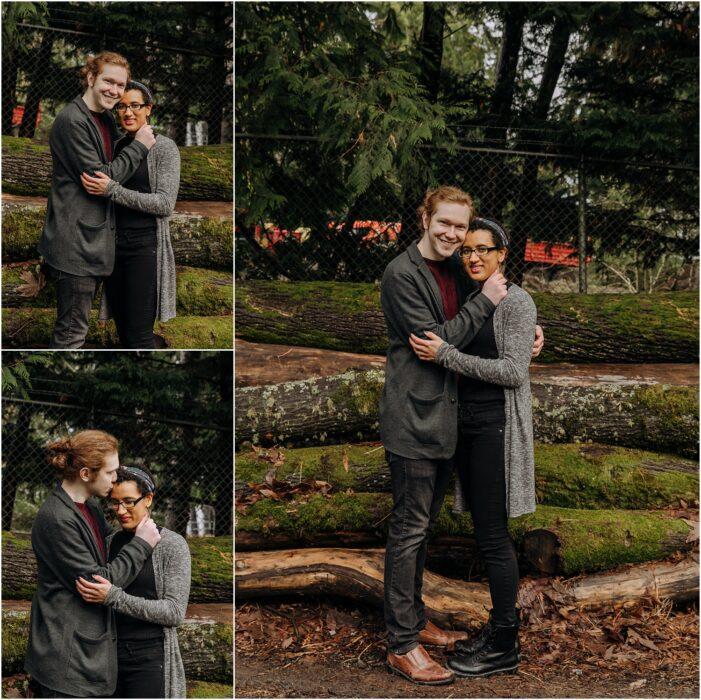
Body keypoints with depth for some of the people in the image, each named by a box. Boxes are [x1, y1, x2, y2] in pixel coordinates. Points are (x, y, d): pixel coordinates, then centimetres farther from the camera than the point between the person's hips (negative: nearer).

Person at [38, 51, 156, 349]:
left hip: (95, 234, 10)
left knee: (72, 326, 18)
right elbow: (100, 179, -19)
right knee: (72, 330, -6)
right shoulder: (73, 120, -16)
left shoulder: (106, 120, 15)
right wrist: (139, 145, -13)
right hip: (75, 239, -10)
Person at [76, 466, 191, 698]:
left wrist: (114, 597, -22)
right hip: (110, 652, 5)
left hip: (150, 658, -5)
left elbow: (175, 612, -14)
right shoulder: (111, 542, 8)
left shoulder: (172, 544, -7)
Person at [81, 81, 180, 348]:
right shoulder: (116, 147, 13)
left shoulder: (164, 147, -4)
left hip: (145, 245, -6)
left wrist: (112, 190, -20)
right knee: (123, 332, 9)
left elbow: (165, 204, -14)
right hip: (114, 243, 6)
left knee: (139, 336, -8)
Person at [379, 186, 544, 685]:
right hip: (414, 415, -8)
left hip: (445, 414, 8)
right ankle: (402, 646, 3)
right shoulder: (403, 274, -15)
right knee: (409, 528, -3)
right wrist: (485, 301, -18)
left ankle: (415, 621, 29)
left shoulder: (457, 268, 9)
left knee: (422, 525, 17)